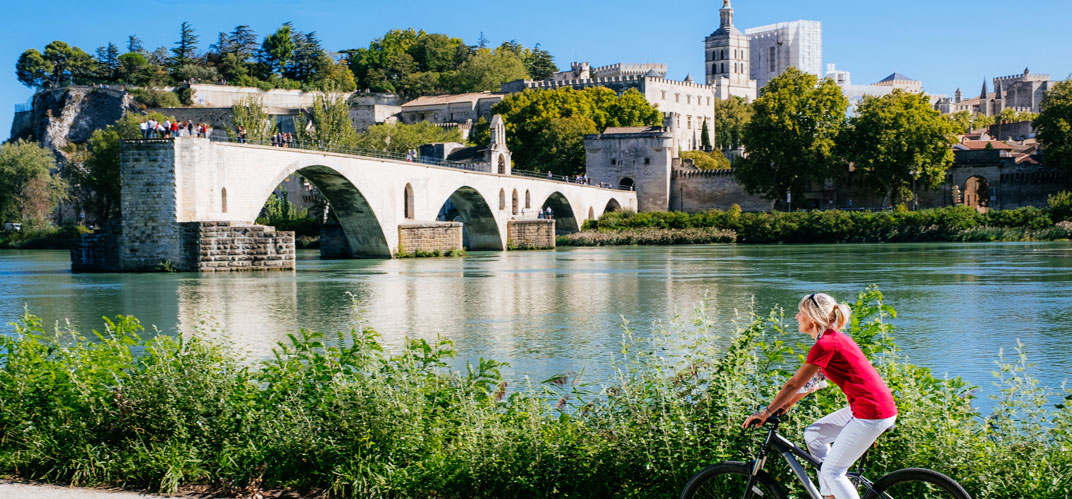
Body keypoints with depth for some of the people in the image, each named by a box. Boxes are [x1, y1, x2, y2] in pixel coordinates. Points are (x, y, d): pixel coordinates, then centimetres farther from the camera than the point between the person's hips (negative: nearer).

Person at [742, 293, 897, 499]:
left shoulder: (825, 345, -16)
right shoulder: (834, 338, 13)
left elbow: (794, 384, -11)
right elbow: (814, 381, 20)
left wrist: (766, 412, -2)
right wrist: (785, 405, 20)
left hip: (873, 413, -10)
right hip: (865, 407, 10)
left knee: (831, 471, -3)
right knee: (814, 434, 16)